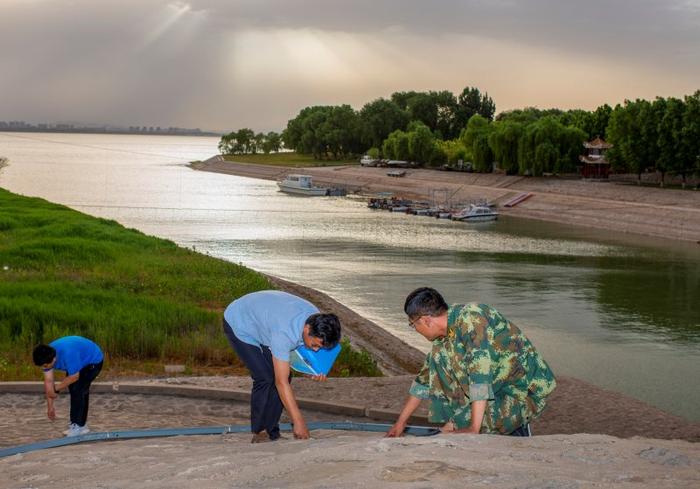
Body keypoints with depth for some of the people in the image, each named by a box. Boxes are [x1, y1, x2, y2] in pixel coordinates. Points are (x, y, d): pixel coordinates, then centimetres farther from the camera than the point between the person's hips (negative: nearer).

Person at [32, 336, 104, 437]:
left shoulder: (67, 354, -40)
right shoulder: (47, 356, -15)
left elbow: (74, 377, -29)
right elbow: (48, 381, -9)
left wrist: (56, 389, -16)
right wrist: (50, 406, -6)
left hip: (93, 361, -8)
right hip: (81, 362, 8)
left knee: (77, 390, -17)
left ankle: (78, 426, -10)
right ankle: (81, 425, 18)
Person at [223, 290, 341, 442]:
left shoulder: (317, 319, -20)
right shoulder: (284, 333, -42)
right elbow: (281, 383, -38)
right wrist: (298, 421, -36)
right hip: (239, 325, -7)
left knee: (283, 375, -4)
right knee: (266, 378, -18)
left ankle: (271, 433, 4)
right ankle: (260, 433, -4)